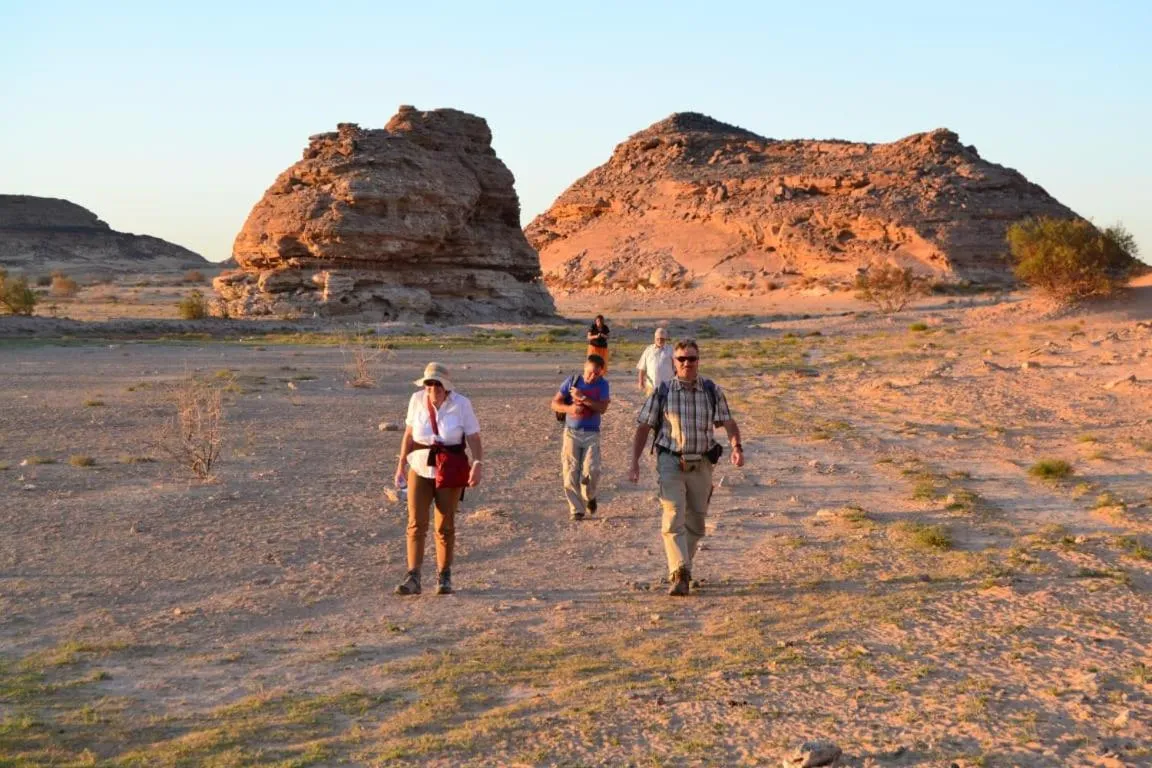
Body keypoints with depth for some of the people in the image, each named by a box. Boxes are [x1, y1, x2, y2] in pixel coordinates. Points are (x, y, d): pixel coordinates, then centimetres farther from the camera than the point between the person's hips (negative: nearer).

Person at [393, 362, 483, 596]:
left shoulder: (461, 404, -11)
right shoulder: (417, 400, -4)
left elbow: (474, 438, -11)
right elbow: (408, 434, 7)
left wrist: (478, 464, -26)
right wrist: (401, 464, 7)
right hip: (420, 469, 2)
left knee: (445, 526, 7)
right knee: (416, 523, -6)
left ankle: (444, 577, 19)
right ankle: (413, 578, -5)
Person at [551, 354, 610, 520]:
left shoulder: (602, 384, 2)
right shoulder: (572, 381, 1)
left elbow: (602, 408, -10)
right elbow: (555, 403, 1)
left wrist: (582, 398, -18)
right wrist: (570, 408, -18)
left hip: (592, 433, 0)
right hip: (572, 432, 1)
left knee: (591, 470, -13)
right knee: (570, 473, -4)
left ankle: (590, 497, 18)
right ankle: (576, 509, 6)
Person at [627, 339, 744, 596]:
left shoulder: (712, 391, 2)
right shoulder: (662, 392, -2)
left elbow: (728, 423, -2)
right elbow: (643, 428, 2)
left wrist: (737, 447, -22)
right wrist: (635, 462, -5)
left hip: (701, 465, 3)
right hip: (671, 462, -2)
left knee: (695, 523, 11)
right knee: (674, 518, -16)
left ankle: (680, 568, 31)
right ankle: (680, 575, -23)